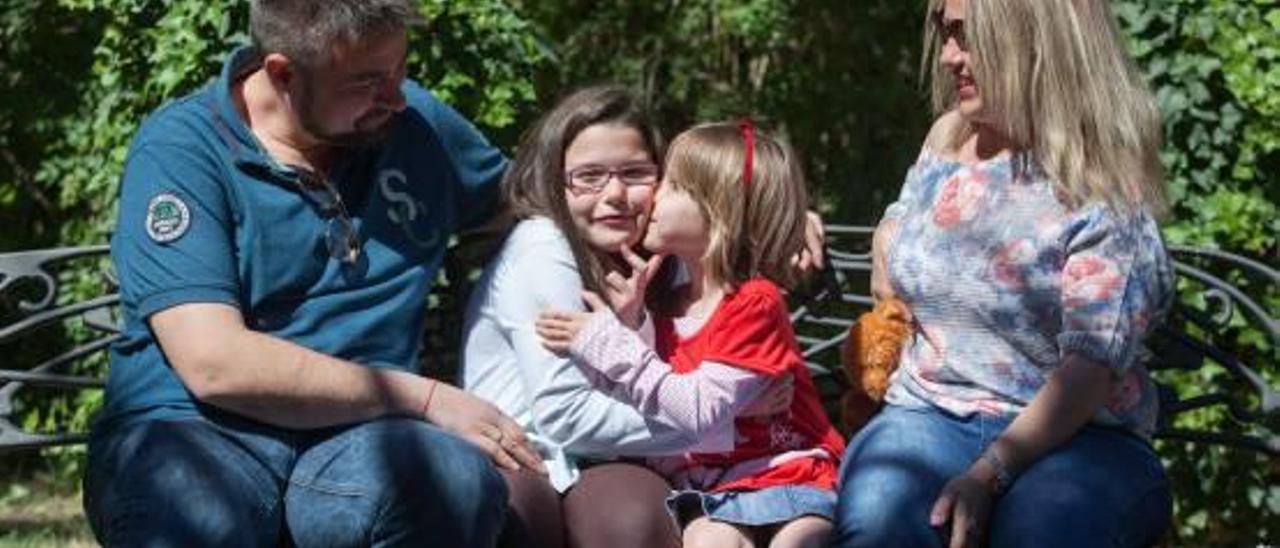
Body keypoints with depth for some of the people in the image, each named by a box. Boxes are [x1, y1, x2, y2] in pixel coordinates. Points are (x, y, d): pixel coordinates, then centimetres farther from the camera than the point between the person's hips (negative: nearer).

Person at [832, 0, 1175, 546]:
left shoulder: (1102, 183, -10)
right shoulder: (947, 137, 9)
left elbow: (1093, 363, -19)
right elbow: (896, 222, 32)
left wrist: (989, 474, -29)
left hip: (1076, 434, -4)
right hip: (931, 414, 4)